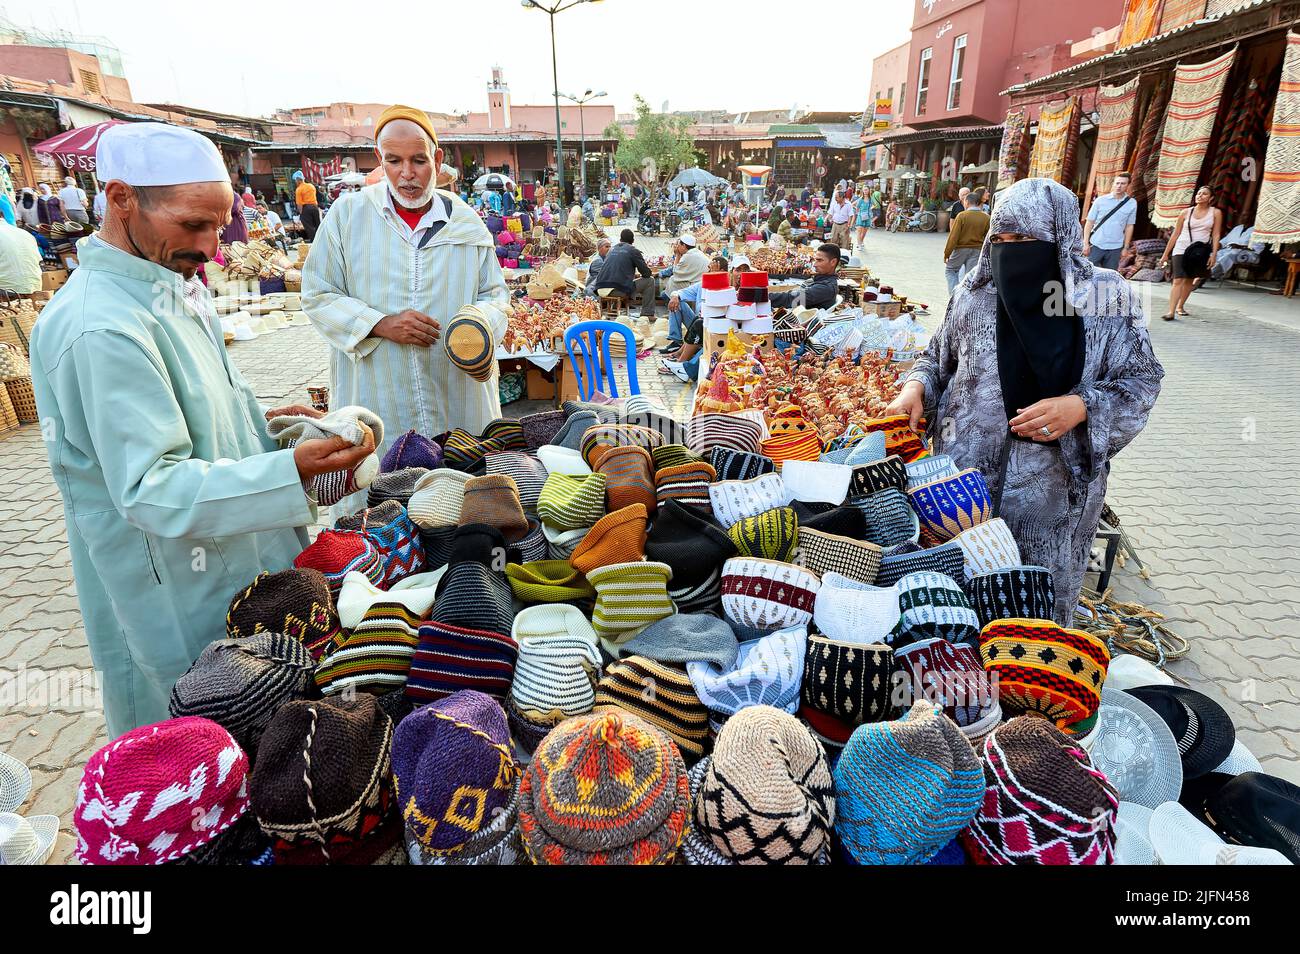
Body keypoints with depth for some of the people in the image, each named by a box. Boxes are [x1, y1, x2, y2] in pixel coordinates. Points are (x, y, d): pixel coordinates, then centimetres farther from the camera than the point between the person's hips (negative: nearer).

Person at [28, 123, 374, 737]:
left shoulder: (173, 283, 7)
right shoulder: (100, 329, -26)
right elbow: (151, 488, -29)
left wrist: (259, 418, 3)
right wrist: (292, 471, -39)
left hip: (237, 564, 9)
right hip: (175, 599, -9)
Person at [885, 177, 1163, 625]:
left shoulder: (1106, 297, -6)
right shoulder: (975, 293, -3)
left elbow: (1141, 381, 0)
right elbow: (939, 357, 11)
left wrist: (1081, 407, -18)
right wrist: (915, 388, -9)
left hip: (1055, 484, -1)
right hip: (968, 474, 1)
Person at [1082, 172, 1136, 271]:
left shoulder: (1131, 204, 4)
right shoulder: (1101, 200, -1)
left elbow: (1129, 226, 7)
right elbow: (1089, 222, 0)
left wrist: (1125, 248, 6)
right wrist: (1086, 243, -5)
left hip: (1115, 248, 2)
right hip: (1096, 245, -2)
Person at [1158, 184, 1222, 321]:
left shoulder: (1215, 213, 5)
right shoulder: (1186, 213, 4)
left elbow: (1216, 235, 3)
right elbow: (1175, 234, 8)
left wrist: (1214, 254, -7)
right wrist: (1165, 254, 6)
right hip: (1181, 250, -2)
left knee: (1190, 280, 10)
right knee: (1178, 280, -14)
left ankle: (1180, 306, 26)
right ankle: (1171, 312, -20)